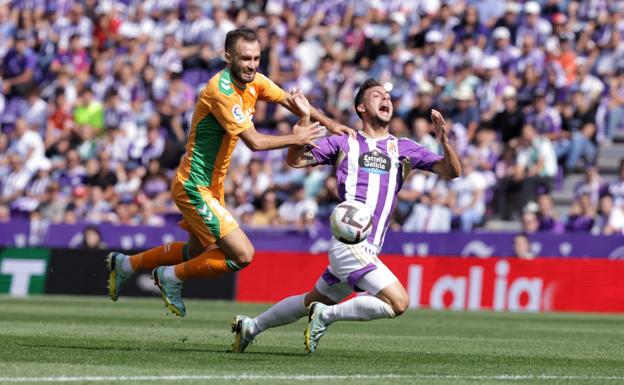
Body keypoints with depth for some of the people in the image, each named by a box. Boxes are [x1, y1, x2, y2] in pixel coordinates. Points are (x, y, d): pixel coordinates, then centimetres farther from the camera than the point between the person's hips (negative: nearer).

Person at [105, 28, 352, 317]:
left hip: (211, 185, 10)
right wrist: (296, 139, -16)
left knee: (198, 252, 26)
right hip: (195, 187, -10)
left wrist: (328, 123, 3)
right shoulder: (221, 90, -26)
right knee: (242, 254, -14)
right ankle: (172, 277, 5)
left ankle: (125, 264, 41)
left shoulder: (253, 81, 1)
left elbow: (289, 100, 14)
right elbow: (254, 142, -26)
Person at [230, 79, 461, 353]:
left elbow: (451, 172, 8)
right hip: (349, 245, -6)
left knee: (312, 302, 19)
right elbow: (295, 160, 5)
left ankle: (251, 326, 33)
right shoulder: (344, 143, 7)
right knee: (398, 302, -18)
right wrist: (305, 119, -8)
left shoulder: (404, 148, 15)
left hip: (367, 249, 6)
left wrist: (444, 140, -11)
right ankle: (327, 316, -5)